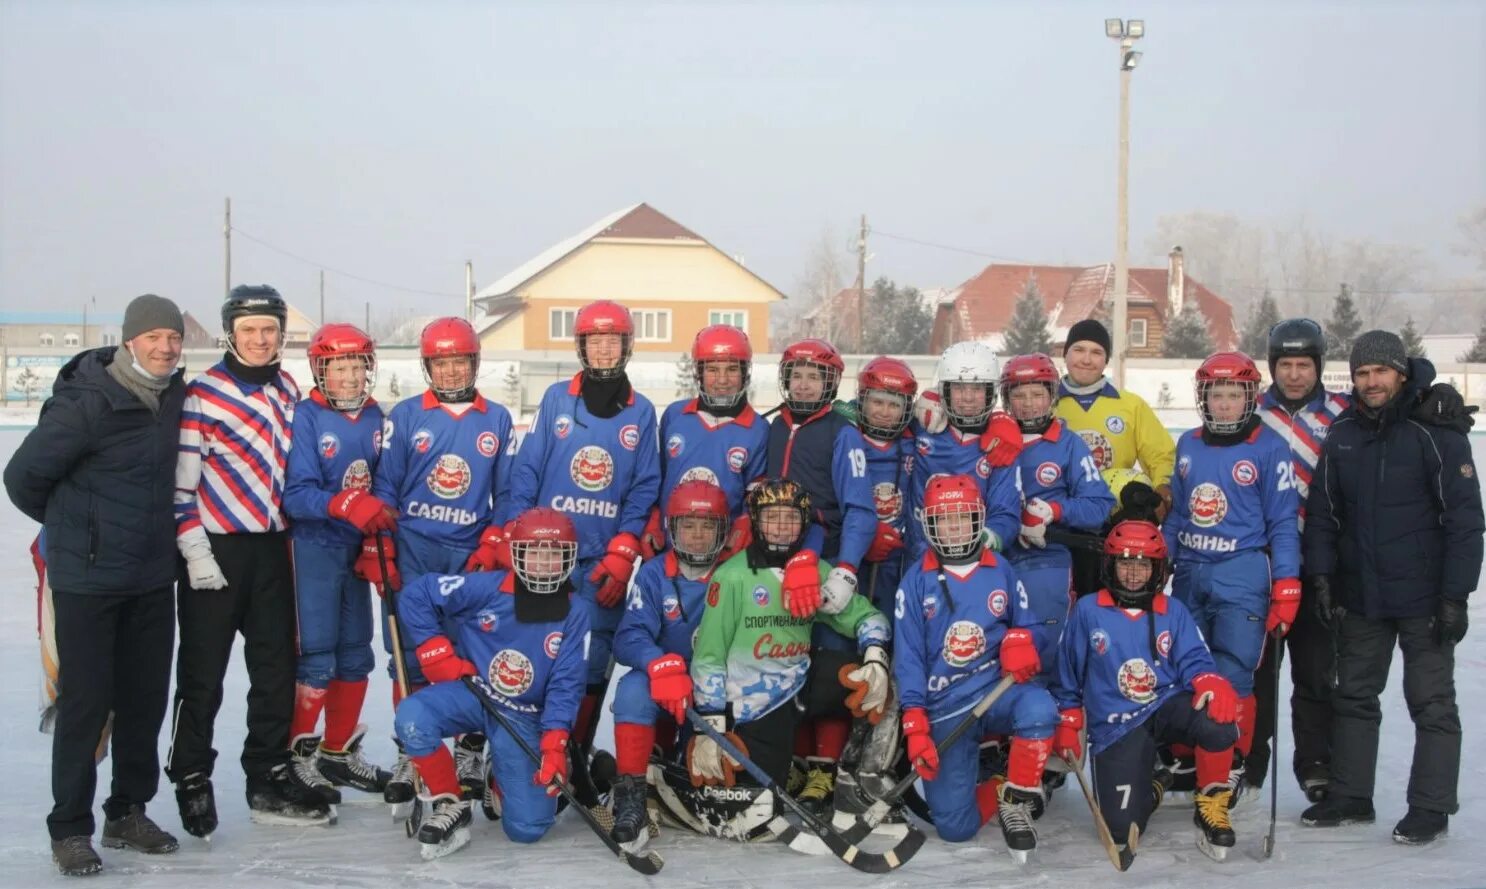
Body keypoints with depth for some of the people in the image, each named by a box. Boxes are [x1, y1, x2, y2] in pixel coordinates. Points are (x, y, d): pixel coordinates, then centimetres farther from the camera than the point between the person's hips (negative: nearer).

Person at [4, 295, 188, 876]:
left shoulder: (174, 396, 2)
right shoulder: (86, 403, -19)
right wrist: (73, 526, 4)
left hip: (153, 578, 6)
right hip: (87, 579, -6)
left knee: (146, 697, 12)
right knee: (86, 701, 0)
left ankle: (128, 813, 27)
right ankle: (70, 828, 14)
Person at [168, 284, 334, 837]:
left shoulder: (288, 391, 10)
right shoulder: (202, 394, -9)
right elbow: (180, 480, -11)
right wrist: (195, 551, -15)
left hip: (273, 548, 6)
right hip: (216, 550, -6)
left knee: (277, 668, 10)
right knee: (203, 674, 1)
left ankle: (269, 779, 21)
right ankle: (192, 782, 15)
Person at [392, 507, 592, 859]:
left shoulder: (574, 612, -6)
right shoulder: (487, 587, -11)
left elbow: (566, 685, -7)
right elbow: (414, 596, -8)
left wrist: (555, 745, -18)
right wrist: (438, 654, -10)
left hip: (524, 718, 1)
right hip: (471, 693, -1)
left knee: (528, 828, -8)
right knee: (412, 717, -34)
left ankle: (502, 778, 29)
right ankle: (450, 805, -11)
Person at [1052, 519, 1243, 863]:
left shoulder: (1174, 611, 9)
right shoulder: (1088, 611, 3)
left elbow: (1193, 660, -2)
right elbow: (1068, 674, 12)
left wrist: (1211, 682, -25)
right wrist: (1067, 726, 12)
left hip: (1168, 705, 1)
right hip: (1115, 727, -1)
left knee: (1217, 719, -37)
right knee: (1122, 830, -17)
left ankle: (1210, 803, -8)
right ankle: (1149, 789, 23)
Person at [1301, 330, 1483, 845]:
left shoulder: (1437, 433, -10)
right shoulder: (1342, 436, 5)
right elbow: (1322, 512, 10)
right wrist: (1321, 575, 2)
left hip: (1424, 600, -5)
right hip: (1359, 597, 5)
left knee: (1432, 702, 4)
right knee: (1353, 697, 12)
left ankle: (1431, 807, 13)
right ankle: (1350, 797, 23)